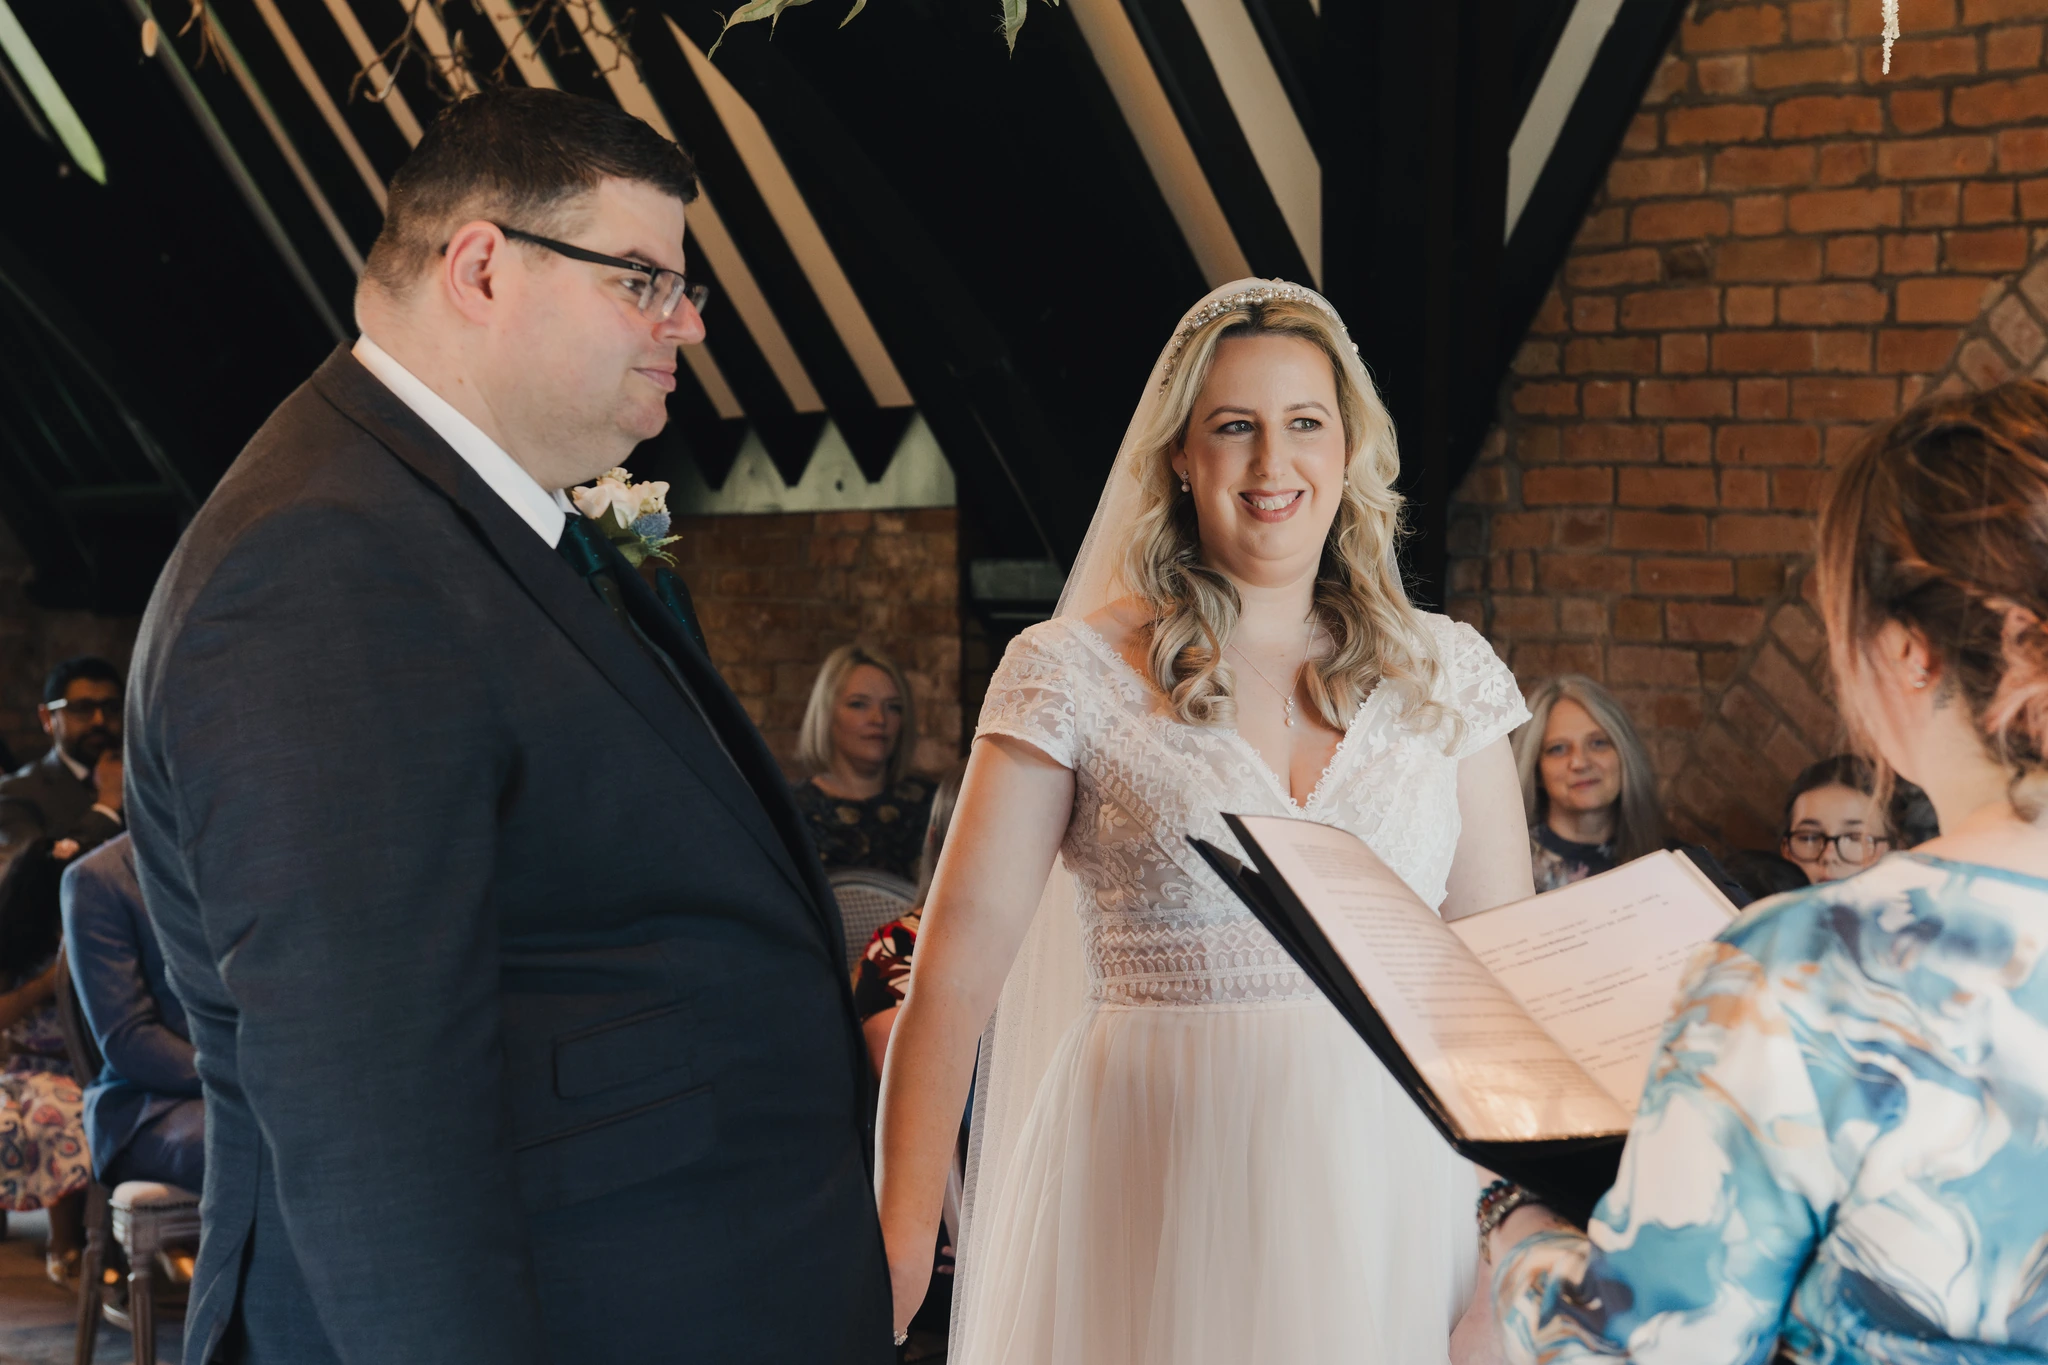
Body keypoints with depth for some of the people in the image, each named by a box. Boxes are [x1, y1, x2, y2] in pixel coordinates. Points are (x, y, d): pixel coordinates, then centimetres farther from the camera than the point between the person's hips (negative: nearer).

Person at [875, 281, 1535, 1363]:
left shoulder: (1445, 673, 6)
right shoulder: (1073, 673, -3)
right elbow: (960, 955, -8)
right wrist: (900, 1232, -16)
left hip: (1394, 1186, 3)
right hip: (1160, 1188, -2)